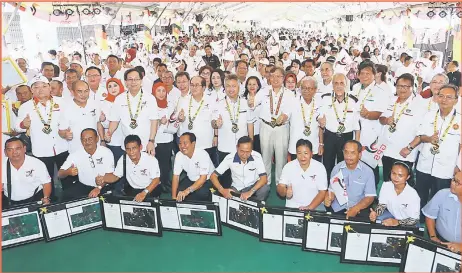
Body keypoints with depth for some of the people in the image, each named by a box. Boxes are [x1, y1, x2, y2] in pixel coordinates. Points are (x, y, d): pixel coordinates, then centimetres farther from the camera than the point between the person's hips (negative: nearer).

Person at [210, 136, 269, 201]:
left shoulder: (257, 157, -19)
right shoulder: (229, 158, -18)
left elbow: (264, 178, -22)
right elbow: (213, 176, -13)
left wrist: (251, 192, -38)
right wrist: (221, 190, -32)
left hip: (253, 187, 0)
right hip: (236, 189, 1)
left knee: (265, 188, -32)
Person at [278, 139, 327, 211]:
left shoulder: (320, 167, -4)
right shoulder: (288, 167, -1)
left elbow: (322, 192, -4)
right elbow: (280, 188, -1)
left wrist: (310, 207, -17)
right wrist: (285, 192, -24)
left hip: (315, 206, 0)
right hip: (292, 206, 0)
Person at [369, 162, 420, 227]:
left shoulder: (413, 195, -27)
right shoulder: (386, 186, -17)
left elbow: (414, 220, -20)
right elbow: (382, 204, -4)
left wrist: (397, 222, -36)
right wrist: (376, 213, -26)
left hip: (407, 224, -3)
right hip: (391, 214, 3)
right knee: (375, 219, -20)